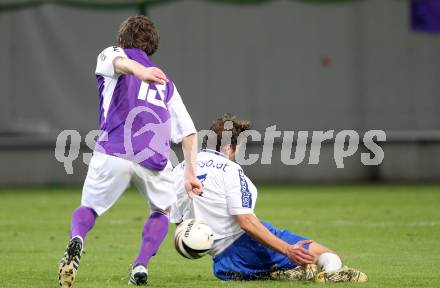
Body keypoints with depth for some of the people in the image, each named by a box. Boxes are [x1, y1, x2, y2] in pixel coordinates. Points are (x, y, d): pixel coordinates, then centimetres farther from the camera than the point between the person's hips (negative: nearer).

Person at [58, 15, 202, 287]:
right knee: (162, 209, 30)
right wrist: (191, 172, 26)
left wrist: (139, 71, -29)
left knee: (88, 208, 18)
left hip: (113, 151, -2)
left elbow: (119, 61, -7)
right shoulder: (165, 83, 32)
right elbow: (188, 131, 23)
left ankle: (76, 240, -17)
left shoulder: (110, 54, 20)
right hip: (155, 157, 2)